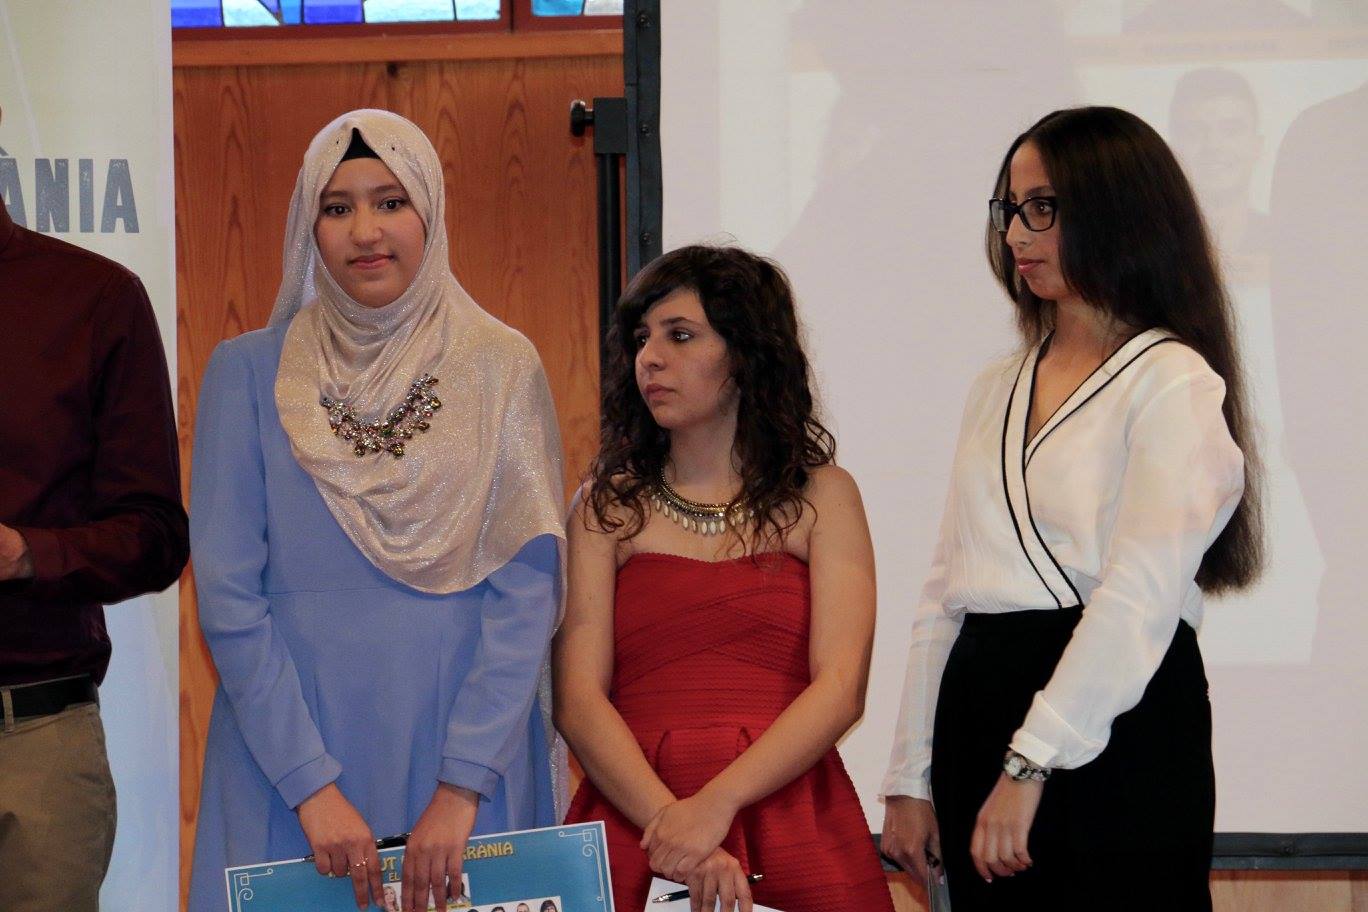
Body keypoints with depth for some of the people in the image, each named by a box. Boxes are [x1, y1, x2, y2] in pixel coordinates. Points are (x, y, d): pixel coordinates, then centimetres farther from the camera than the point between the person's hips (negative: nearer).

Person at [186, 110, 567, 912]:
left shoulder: (503, 370, 2)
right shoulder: (247, 373, 1)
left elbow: (526, 594, -4)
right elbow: (229, 598, -4)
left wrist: (463, 785, -13)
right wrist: (313, 785, -12)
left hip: (465, 749, 0)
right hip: (288, 748, 0)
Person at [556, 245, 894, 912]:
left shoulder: (821, 496, 8)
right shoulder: (606, 506, 10)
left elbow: (841, 688, -4)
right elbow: (577, 698, -1)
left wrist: (716, 805, -18)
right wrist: (669, 828, -18)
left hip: (789, 824, 0)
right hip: (631, 819, 1)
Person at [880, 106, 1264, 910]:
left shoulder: (1173, 384, -5)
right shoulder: (997, 391, 17)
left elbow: (1142, 594, -15)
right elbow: (946, 592, 15)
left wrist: (1031, 766, -20)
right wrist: (912, 776, 9)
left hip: (1118, 732, -6)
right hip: (981, 712, 6)